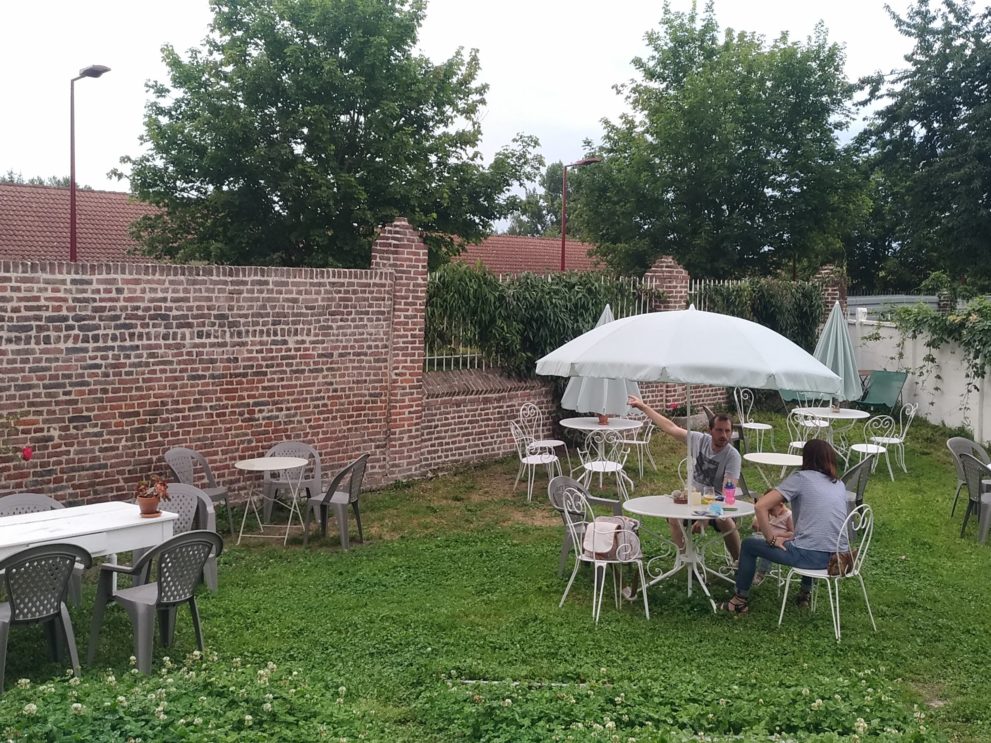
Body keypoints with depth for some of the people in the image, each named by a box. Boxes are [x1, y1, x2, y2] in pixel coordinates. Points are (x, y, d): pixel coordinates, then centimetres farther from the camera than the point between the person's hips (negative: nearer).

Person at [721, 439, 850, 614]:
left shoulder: (801, 478, -2)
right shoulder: (840, 485, 14)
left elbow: (760, 506, -11)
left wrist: (772, 539, -2)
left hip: (811, 556, -6)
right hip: (839, 558, 6)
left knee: (749, 544, 15)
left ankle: (741, 600, 23)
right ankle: (805, 594, 44)